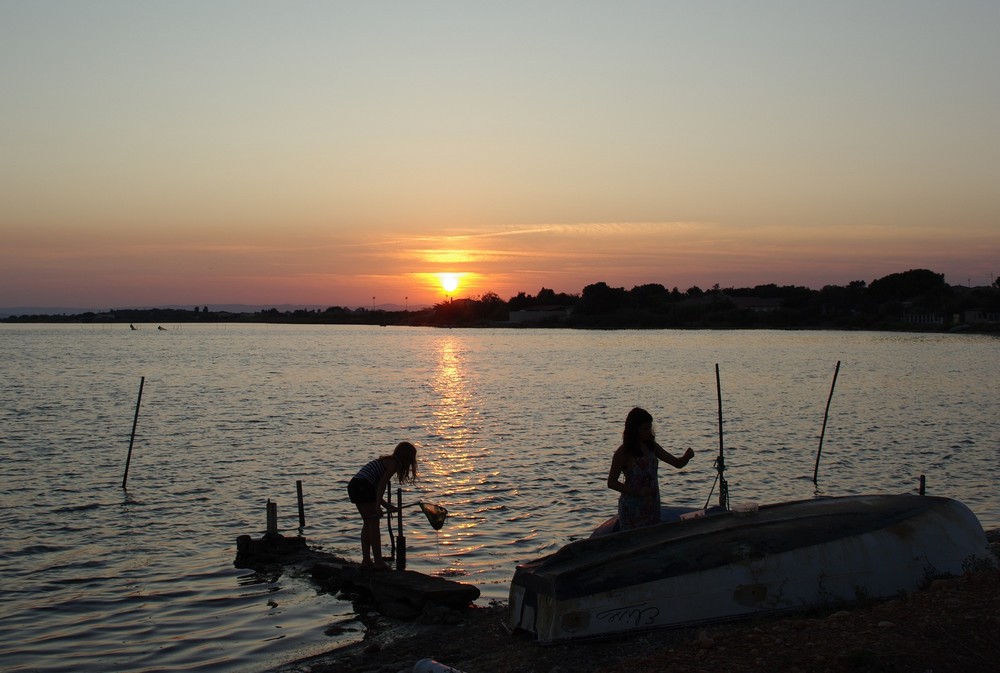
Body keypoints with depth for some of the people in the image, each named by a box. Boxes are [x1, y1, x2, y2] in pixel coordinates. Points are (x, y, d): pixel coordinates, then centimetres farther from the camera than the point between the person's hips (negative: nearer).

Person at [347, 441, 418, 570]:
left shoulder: (386, 460, 25)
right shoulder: (394, 464, -2)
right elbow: (381, 484, -14)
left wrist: (387, 505, 26)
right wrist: (377, 506, -19)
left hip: (353, 486, 9)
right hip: (363, 486, -9)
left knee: (367, 523, 17)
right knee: (374, 523, -2)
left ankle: (366, 560, 20)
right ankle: (378, 562, -1)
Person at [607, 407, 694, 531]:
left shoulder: (652, 447, 5)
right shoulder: (623, 453, -12)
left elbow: (677, 463, 7)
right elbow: (611, 482, -11)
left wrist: (686, 457, -16)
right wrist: (637, 491, -20)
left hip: (652, 506, 6)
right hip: (632, 507, -6)